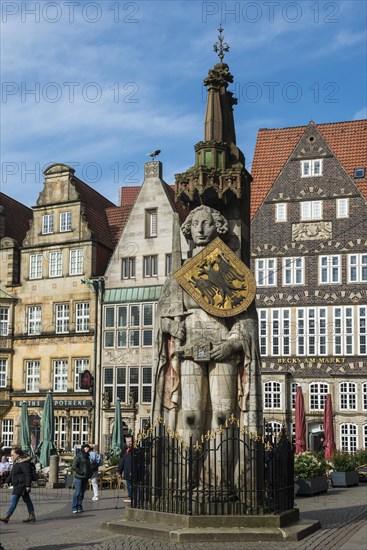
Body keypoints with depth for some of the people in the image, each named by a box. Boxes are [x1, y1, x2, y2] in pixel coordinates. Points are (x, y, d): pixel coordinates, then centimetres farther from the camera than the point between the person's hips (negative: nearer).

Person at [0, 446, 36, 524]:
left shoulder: (24, 463, -17)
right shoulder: (16, 462, 15)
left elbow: (28, 475, -20)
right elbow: (11, 473, 24)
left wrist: (28, 485, -22)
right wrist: (7, 481, 19)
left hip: (21, 485, -10)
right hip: (18, 485, 10)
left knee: (14, 500, -9)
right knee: (27, 500, 12)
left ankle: (7, 517, -8)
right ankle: (32, 516, 16)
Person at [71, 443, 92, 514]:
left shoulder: (87, 457, 15)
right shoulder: (79, 456, -8)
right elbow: (74, 466, -15)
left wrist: (90, 473, 13)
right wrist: (81, 472, -16)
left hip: (85, 478, 7)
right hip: (79, 478, -7)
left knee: (82, 493, 10)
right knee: (77, 493, -10)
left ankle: (79, 507, 16)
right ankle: (74, 508, -6)